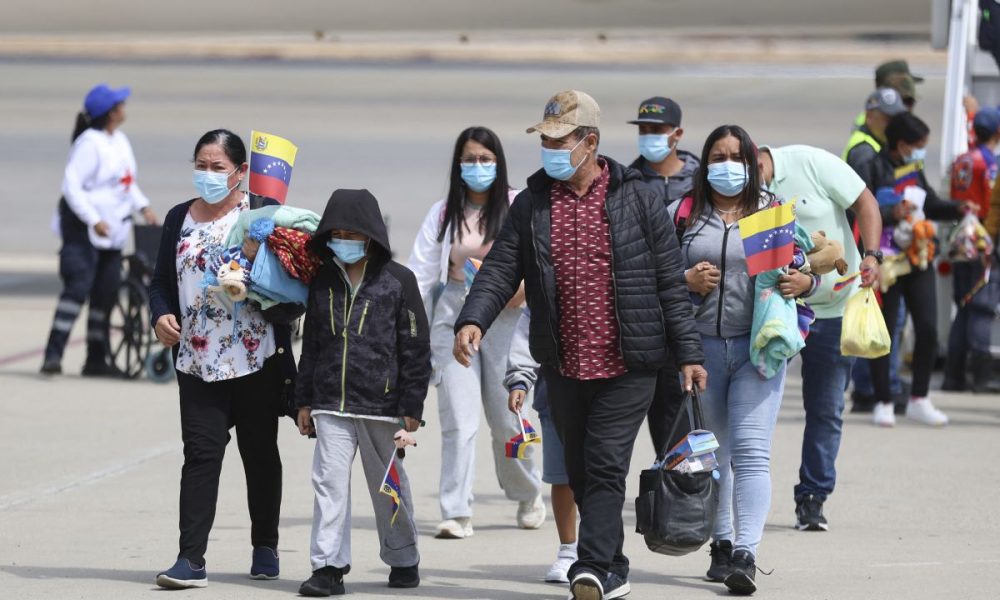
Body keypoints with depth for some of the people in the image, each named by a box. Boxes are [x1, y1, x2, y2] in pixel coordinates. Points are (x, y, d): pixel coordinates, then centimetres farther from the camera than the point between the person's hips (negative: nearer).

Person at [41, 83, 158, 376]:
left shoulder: (120, 141, 12)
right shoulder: (90, 143, -16)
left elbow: (128, 182, 22)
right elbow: (71, 185, -20)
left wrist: (143, 207, 5)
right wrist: (93, 221, -26)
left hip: (112, 231, 9)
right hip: (83, 229, -9)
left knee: (105, 294, 10)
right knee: (78, 287, -17)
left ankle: (97, 359, 17)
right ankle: (53, 354, -18)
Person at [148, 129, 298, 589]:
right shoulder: (179, 219, 11)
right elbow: (161, 280, 15)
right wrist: (162, 315, -5)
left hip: (257, 360, -2)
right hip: (198, 359, 2)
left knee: (260, 454, 9)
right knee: (201, 453, -6)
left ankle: (265, 547, 24)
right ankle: (191, 559, -11)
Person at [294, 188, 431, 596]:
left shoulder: (397, 280, -3)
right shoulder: (322, 282, 9)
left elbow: (416, 349, -2)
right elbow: (311, 344, 16)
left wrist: (411, 408, -5)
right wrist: (304, 401, 12)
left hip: (383, 405, -3)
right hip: (331, 406, 3)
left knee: (389, 486, 10)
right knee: (329, 484, -5)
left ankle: (403, 560, 25)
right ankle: (329, 566, -3)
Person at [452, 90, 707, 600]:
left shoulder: (635, 198, -1)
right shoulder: (532, 203, 6)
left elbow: (669, 280, 1)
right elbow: (500, 270, 1)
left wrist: (688, 352, 0)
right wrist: (473, 319, -18)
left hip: (628, 366, -4)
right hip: (564, 367, 4)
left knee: (605, 467, -13)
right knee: (580, 473, 11)